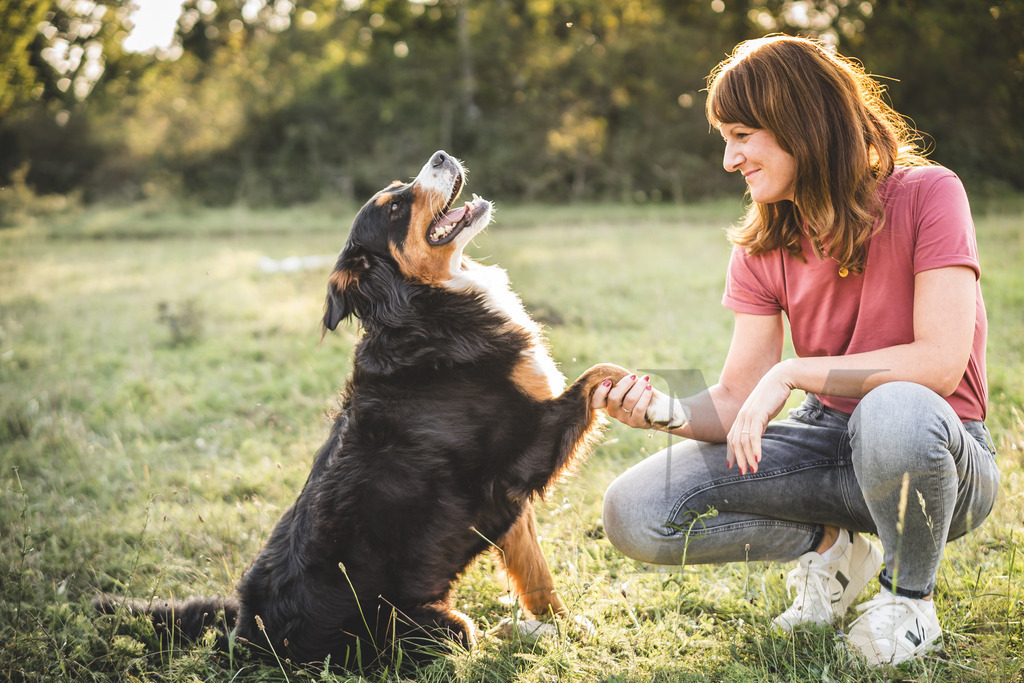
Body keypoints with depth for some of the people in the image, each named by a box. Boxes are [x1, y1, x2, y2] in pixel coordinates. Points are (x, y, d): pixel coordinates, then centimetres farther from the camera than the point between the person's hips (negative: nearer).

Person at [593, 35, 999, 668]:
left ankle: (911, 595, -10)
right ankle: (829, 544, 8)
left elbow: (942, 363, -24)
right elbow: (738, 401, -5)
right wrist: (667, 411, -25)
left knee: (895, 413, -42)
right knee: (634, 513, -14)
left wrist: (792, 373, -26)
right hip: (829, 442, 4)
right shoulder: (763, 248, 0)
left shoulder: (926, 194, -14)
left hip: (938, 450, -4)